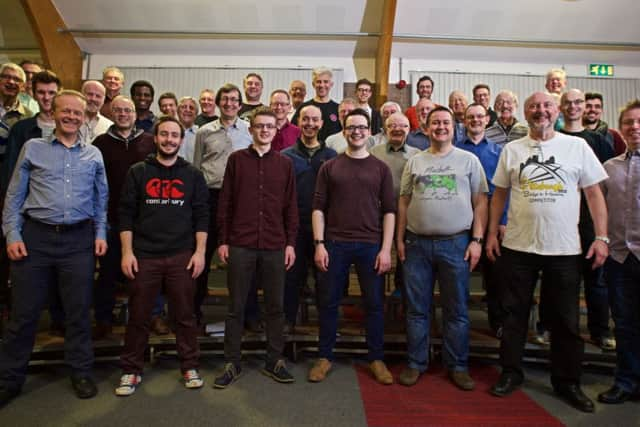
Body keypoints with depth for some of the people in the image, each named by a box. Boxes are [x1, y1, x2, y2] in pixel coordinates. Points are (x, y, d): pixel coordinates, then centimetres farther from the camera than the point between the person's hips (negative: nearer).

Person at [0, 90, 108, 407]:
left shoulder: (94, 155, 10)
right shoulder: (32, 148, 7)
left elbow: (101, 199, 12)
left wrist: (100, 234, 4)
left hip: (79, 240, 1)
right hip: (36, 236, -1)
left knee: (79, 309, 7)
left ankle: (81, 372, 21)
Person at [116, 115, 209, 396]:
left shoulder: (193, 175, 7)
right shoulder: (138, 172, 6)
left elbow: (201, 216, 4)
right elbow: (126, 214, 3)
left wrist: (200, 252, -4)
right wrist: (127, 252, -5)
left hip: (182, 256, 0)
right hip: (144, 256, 0)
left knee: (185, 315, 7)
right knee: (138, 317, 8)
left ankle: (190, 367, 21)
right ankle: (131, 370, 23)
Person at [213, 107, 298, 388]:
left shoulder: (284, 163, 7)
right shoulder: (236, 159, 4)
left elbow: (291, 206, 7)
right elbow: (225, 202, 4)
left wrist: (291, 242, 2)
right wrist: (223, 241, 0)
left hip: (275, 246, 1)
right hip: (240, 245, -1)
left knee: (275, 306, 9)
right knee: (236, 306, 8)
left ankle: (275, 361, 24)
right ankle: (232, 363, 22)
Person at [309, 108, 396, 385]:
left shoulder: (380, 168, 7)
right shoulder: (329, 167, 7)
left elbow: (389, 211, 4)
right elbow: (318, 208, 3)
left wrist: (386, 249, -4)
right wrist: (319, 244, -6)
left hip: (371, 246, 0)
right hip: (334, 244, 0)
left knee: (374, 304, 7)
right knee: (328, 302, 6)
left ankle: (376, 359, 23)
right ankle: (324, 357, 22)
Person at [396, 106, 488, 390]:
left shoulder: (469, 160, 5)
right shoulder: (415, 162, 10)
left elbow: (480, 202, 2)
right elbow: (404, 202, 10)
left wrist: (477, 240, -5)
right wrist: (400, 239, 4)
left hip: (456, 243, -1)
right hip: (417, 243, 2)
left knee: (457, 310, 8)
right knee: (417, 309, 8)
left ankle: (458, 366, 23)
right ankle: (415, 364, 22)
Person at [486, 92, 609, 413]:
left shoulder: (577, 146, 2)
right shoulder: (511, 149, 4)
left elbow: (594, 193, 3)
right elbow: (499, 195, 8)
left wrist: (601, 237, -4)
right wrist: (492, 233, 3)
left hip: (564, 249, 0)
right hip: (517, 247, 1)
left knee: (566, 320, 11)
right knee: (514, 314, 11)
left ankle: (567, 382, 27)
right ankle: (511, 373, 26)